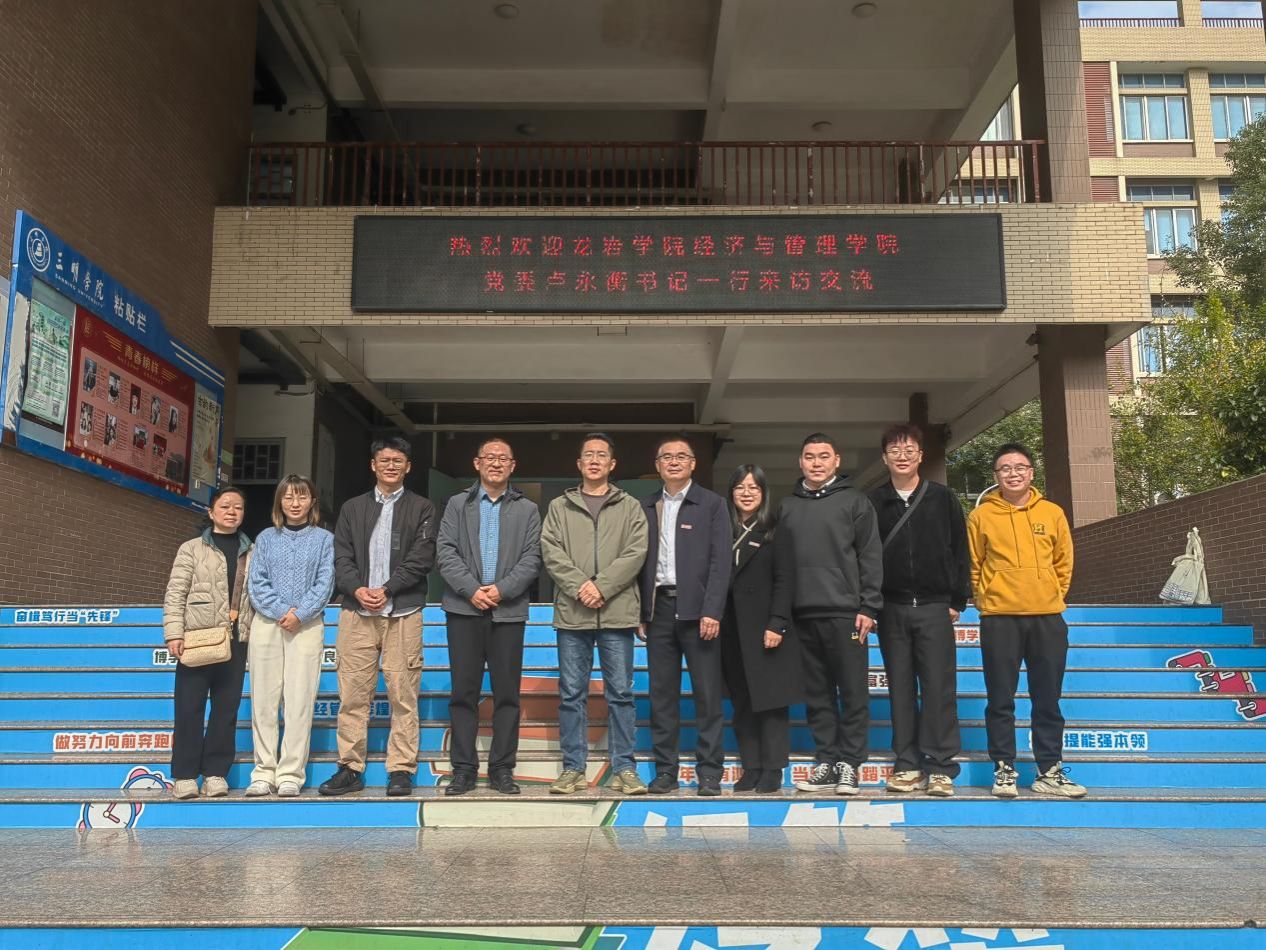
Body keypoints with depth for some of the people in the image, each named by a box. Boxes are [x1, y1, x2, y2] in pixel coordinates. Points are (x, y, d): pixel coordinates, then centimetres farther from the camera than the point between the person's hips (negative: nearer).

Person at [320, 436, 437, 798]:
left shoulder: (422, 509, 10)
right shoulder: (353, 508, 17)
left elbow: (422, 558, -2)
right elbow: (342, 557, 9)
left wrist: (387, 589, -11)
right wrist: (357, 589, -9)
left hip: (403, 612, -2)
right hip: (357, 612, 2)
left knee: (403, 695, -1)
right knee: (352, 695, 2)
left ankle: (401, 770, 5)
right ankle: (350, 768, 10)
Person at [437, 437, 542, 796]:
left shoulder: (527, 510, 11)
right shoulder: (457, 505, 12)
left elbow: (532, 558, 1)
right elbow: (446, 553, 1)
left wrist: (501, 589, -12)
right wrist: (472, 590, -11)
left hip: (508, 611, 0)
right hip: (464, 609, 0)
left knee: (507, 692, 2)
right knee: (463, 691, 2)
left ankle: (502, 770, 9)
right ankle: (463, 769, 10)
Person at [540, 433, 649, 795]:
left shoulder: (630, 507, 9)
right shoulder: (560, 507, 12)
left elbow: (635, 553, -3)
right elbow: (551, 552, 0)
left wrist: (602, 586, -14)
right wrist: (579, 585, -14)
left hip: (617, 613, -1)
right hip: (571, 614, 1)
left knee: (621, 693, 3)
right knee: (572, 694, 5)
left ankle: (624, 769, 11)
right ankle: (573, 769, 13)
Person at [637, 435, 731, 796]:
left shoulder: (712, 504, 3)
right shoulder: (647, 508, 14)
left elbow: (720, 561, -4)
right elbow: (640, 562, 12)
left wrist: (712, 611, -13)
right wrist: (638, 612, 6)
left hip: (696, 608, -3)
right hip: (658, 607, 3)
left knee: (707, 693, -1)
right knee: (662, 693, 6)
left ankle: (710, 771, 6)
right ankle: (665, 770, 13)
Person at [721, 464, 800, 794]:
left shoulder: (776, 532, 2)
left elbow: (785, 581, -5)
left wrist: (776, 624, -14)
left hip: (765, 627, -3)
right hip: (732, 630, 4)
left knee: (771, 699, -2)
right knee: (741, 702, 6)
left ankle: (772, 768, 5)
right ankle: (750, 766, 13)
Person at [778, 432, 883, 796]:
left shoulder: (854, 501, 4)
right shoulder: (787, 506, 14)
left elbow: (871, 556, 0)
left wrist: (868, 607, -7)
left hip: (845, 613, -3)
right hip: (802, 615, 3)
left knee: (853, 692, 0)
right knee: (817, 694, 8)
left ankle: (849, 764, 9)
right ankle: (825, 762, 15)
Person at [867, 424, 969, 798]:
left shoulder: (943, 499, 5)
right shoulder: (874, 503, 6)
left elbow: (959, 552, 5)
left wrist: (958, 600, 1)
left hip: (934, 608, -1)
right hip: (892, 609, 1)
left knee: (939, 687, -3)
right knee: (900, 688, 5)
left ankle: (941, 767, 4)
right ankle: (907, 765, 12)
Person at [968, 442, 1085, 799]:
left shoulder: (1053, 513, 7)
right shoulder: (981, 515, 1)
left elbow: (1063, 562, 14)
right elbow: (973, 566, 7)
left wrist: (1052, 596, 9)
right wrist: (987, 598, 2)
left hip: (1048, 618, 2)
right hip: (999, 619, -2)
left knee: (1048, 700, 8)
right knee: (1001, 700, 2)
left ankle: (1050, 772, 17)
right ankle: (1004, 770, 11)